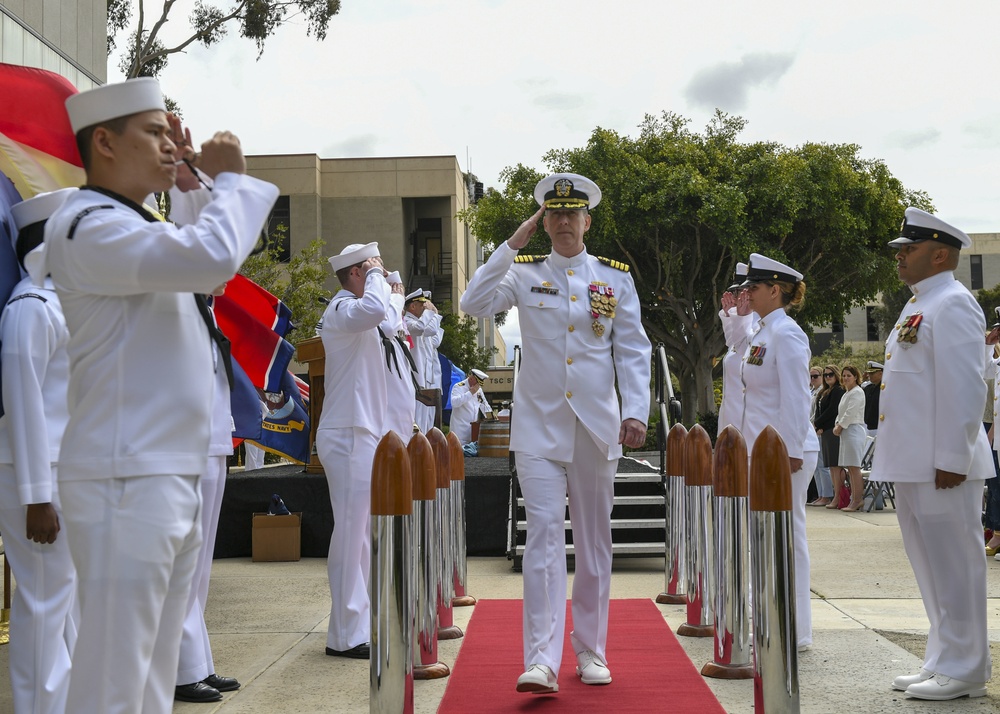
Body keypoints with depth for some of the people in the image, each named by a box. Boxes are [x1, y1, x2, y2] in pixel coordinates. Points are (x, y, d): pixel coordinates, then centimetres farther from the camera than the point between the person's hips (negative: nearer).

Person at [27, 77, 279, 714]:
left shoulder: (140, 229, 20)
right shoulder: (91, 226, -13)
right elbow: (213, 256, -26)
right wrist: (230, 178, -9)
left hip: (174, 480, 10)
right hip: (126, 482, -10)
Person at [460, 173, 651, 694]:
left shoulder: (615, 277, 6)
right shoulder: (524, 273, 4)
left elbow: (633, 351, 5)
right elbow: (474, 305, -11)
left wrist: (635, 411, -7)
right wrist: (513, 243, -9)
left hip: (596, 425, 2)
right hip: (539, 425, -1)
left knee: (593, 538, 9)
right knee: (544, 534, -10)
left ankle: (591, 651, 21)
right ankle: (542, 661, -12)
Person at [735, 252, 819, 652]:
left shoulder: (786, 334, -13)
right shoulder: (762, 333, 15)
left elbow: (795, 397, -19)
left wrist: (792, 451, -21)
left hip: (784, 450, -10)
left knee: (787, 536, -4)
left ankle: (795, 632, 3)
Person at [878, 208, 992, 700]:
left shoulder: (952, 304, -11)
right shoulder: (919, 306, 19)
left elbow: (963, 388, -18)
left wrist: (952, 459, -21)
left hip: (942, 465, -10)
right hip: (912, 465, 10)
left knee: (954, 566, -2)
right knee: (932, 566, 14)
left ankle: (964, 672, 5)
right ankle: (943, 662, 23)